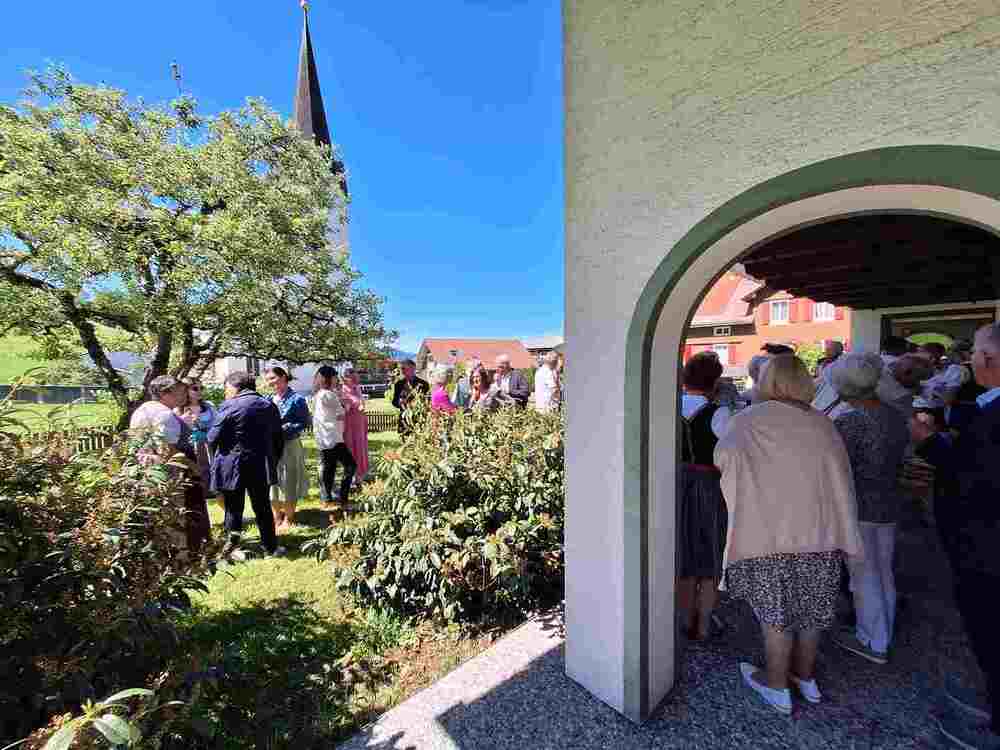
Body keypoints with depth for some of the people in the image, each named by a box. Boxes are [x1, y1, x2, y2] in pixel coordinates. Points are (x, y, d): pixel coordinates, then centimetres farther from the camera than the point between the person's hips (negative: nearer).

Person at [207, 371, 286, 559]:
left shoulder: (229, 406, -11)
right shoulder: (269, 406, 5)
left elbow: (212, 438, -11)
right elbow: (278, 438, 9)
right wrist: (273, 462, 17)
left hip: (232, 467, -4)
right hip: (261, 466, 4)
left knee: (233, 508, 10)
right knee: (263, 507, 13)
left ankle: (231, 547, 18)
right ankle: (271, 546, 20)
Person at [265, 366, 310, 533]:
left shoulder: (297, 399, -9)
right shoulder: (268, 400, 7)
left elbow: (304, 423, -12)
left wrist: (284, 428, -20)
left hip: (290, 445, -5)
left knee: (289, 483, 5)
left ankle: (288, 518, 20)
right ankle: (277, 516, 31)